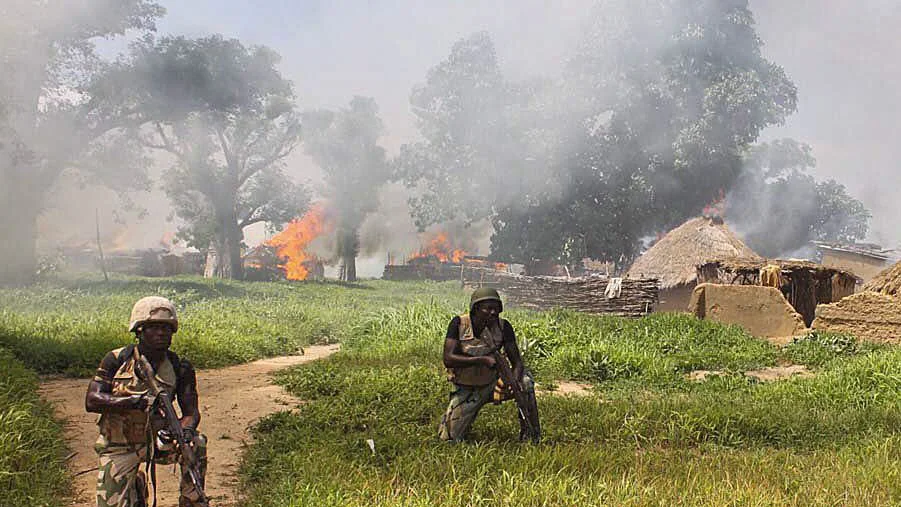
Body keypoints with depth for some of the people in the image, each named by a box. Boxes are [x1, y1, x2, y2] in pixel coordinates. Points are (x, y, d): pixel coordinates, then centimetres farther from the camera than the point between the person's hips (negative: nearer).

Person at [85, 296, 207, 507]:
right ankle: (136, 489, 23)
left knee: (196, 443, -27)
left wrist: (186, 429, -33)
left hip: (155, 441, 1)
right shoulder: (117, 360, -8)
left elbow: (191, 411, -7)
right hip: (119, 448, -1)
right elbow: (91, 401, -16)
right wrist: (136, 401, -30)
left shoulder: (179, 368, -5)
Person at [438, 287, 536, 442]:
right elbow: (448, 359, -25)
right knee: (449, 438, -6)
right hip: (465, 390, -1)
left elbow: (517, 362, -13)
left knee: (525, 380, -24)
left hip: (492, 384, 1)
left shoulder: (503, 327, -13)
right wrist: (482, 360, -35)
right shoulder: (459, 324, -17)